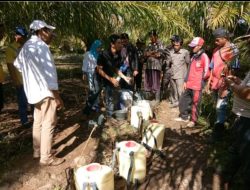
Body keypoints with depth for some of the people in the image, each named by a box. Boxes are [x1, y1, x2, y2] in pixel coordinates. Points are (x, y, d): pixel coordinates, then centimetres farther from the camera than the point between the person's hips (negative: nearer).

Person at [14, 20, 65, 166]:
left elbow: (17, 64, 26)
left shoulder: (27, 46, 11)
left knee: (38, 122, 18)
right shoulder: (41, 47, -18)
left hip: (34, 90, 10)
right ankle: (46, 158, 7)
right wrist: (58, 97, -18)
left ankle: (38, 151, 30)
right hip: (45, 91, -9)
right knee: (48, 124, -2)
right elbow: (49, 74, -21)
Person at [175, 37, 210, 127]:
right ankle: (184, 117, 29)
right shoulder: (194, 56, 17)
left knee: (195, 104, 1)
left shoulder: (204, 57, -9)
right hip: (189, 85, 8)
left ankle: (193, 120, 15)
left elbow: (207, 72, -12)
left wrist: (200, 80, -1)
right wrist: (185, 81, 16)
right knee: (183, 100, 14)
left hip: (197, 86, -8)